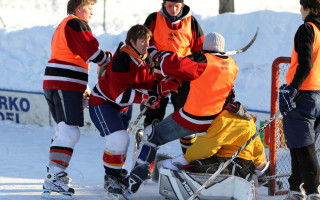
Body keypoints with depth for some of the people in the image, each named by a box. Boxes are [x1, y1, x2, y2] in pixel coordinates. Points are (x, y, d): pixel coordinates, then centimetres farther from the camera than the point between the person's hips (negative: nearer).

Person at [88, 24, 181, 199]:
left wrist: (165, 86, -20)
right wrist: (146, 98, -35)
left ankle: (118, 172, 37)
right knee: (118, 139, -20)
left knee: (123, 141, 17)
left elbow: (148, 83, -2)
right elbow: (120, 92, -33)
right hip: (102, 103, -9)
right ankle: (111, 179, -6)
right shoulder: (122, 59, -28)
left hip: (123, 106, 9)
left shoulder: (145, 59, -1)